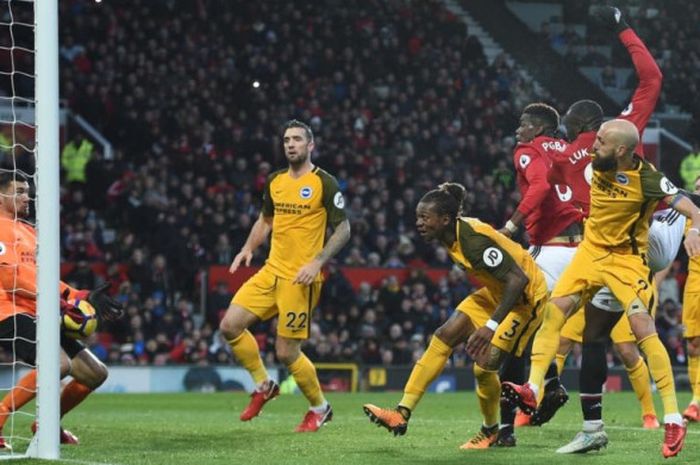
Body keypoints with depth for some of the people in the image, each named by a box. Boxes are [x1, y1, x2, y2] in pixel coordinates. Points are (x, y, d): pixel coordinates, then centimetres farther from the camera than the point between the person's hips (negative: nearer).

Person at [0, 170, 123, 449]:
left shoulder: (27, 231, 25)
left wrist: (84, 297, 17)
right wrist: (54, 298, -24)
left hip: (37, 315, 10)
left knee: (95, 373, 8)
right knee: (59, 363, -34)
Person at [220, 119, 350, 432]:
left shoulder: (324, 183, -8)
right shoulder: (275, 181, 11)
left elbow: (343, 229, -8)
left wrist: (317, 261, -19)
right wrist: (248, 248, 9)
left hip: (300, 278, -7)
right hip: (271, 271, 7)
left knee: (286, 352, -6)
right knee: (230, 325, -5)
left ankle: (319, 408, 17)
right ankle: (263, 386, 14)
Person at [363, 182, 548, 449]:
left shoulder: (475, 239, -31)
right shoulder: (451, 237, -4)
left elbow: (518, 279, -35)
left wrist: (491, 326, -37)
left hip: (525, 297, -9)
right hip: (496, 294, 9)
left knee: (484, 366, -13)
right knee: (444, 337, -2)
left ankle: (491, 432, 14)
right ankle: (402, 413, -3)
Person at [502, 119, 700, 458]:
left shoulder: (647, 179, -22)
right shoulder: (596, 164, -7)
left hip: (627, 258, -6)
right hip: (592, 249, 6)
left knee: (643, 328, -17)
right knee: (554, 312, -9)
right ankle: (533, 389, -10)